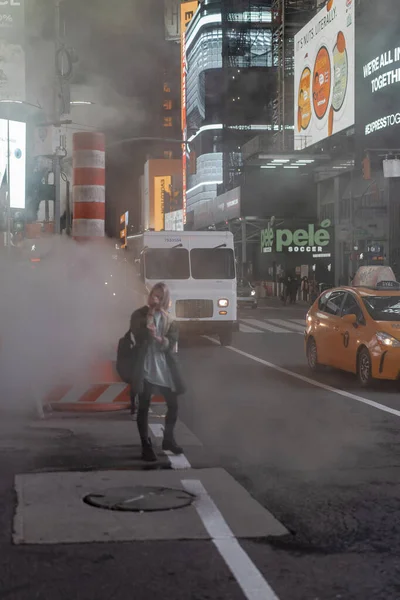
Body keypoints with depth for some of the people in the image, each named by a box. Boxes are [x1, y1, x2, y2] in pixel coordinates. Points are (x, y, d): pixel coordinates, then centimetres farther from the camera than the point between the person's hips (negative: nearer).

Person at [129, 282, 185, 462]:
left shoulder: (169, 319, 8)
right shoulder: (139, 315, 0)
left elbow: (172, 342, -2)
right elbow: (139, 336, -15)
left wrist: (160, 339, -21)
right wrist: (150, 316, -16)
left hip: (166, 367, 4)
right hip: (145, 368, -3)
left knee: (173, 405, 10)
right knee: (143, 408, 1)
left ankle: (168, 439, 31)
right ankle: (146, 446, 9)